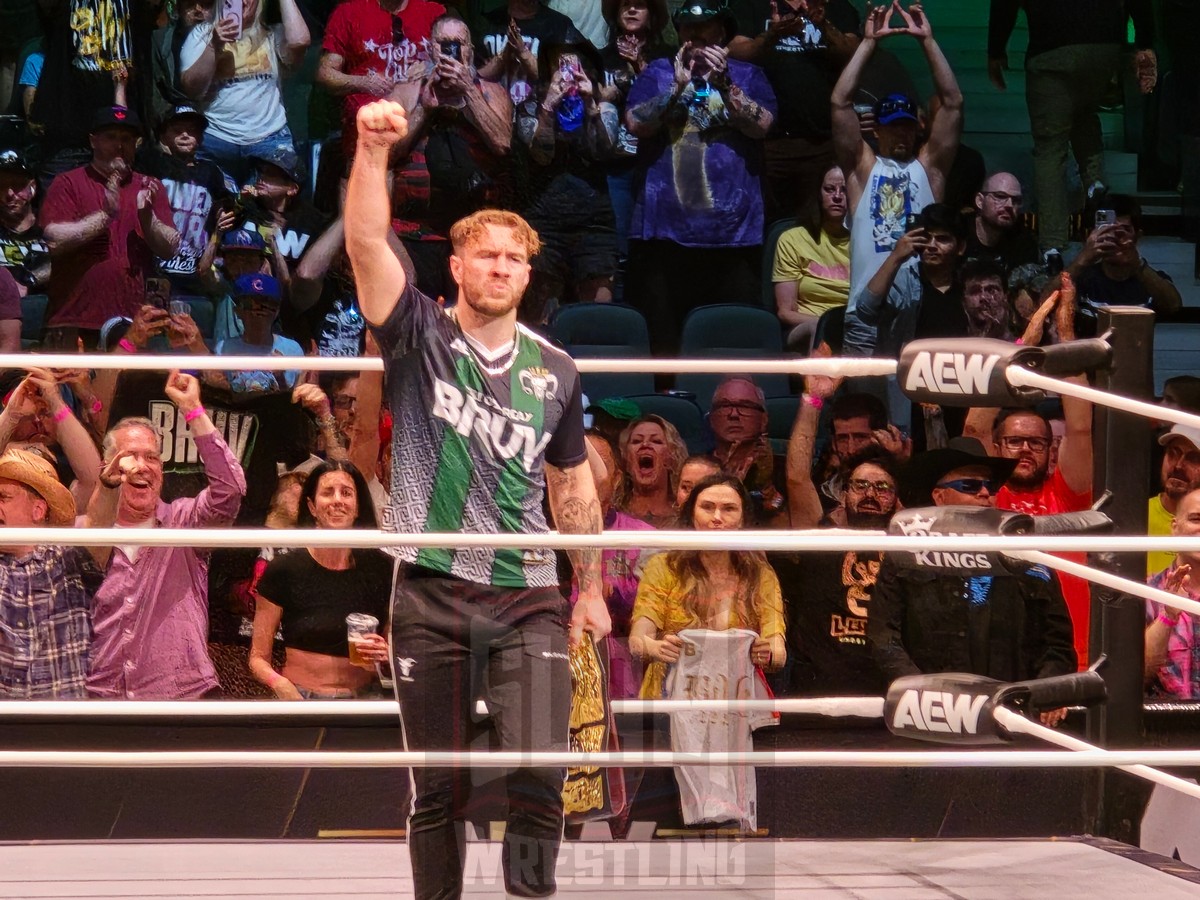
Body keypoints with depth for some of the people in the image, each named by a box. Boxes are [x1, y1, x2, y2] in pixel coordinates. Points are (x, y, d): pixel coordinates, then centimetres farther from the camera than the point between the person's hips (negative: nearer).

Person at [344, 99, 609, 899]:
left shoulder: (555, 372, 11)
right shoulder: (420, 337, 2)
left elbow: (572, 484, 20)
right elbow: (367, 243, -13)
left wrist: (591, 590, 20)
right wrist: (372, 151, -26)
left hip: (528, 598, 2)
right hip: (431, 594, -2)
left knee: (540, 771, -13)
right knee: (439, 788, 2)